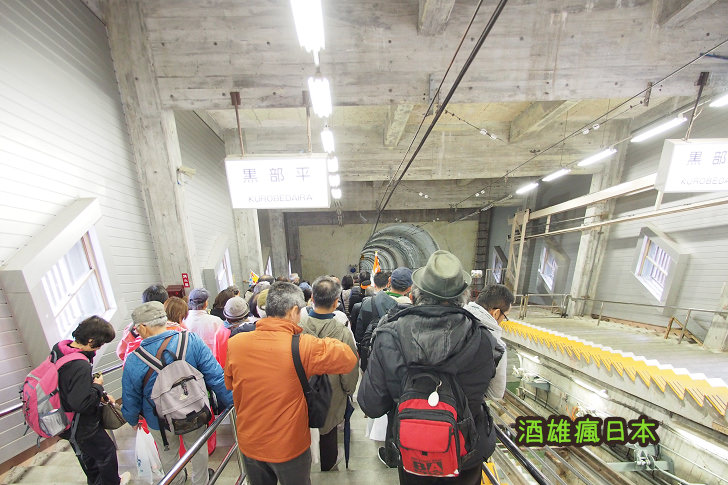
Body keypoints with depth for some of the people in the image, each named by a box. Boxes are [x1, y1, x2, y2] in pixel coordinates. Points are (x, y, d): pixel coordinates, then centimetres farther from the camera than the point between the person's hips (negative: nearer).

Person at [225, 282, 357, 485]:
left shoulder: (234, 343, -16)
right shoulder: (303, 346, -30)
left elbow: (229, 384, 2)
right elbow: (349, 358, -22)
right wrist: (327, 342, -8)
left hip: (248, 444, 4)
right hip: (290, 447, -3)